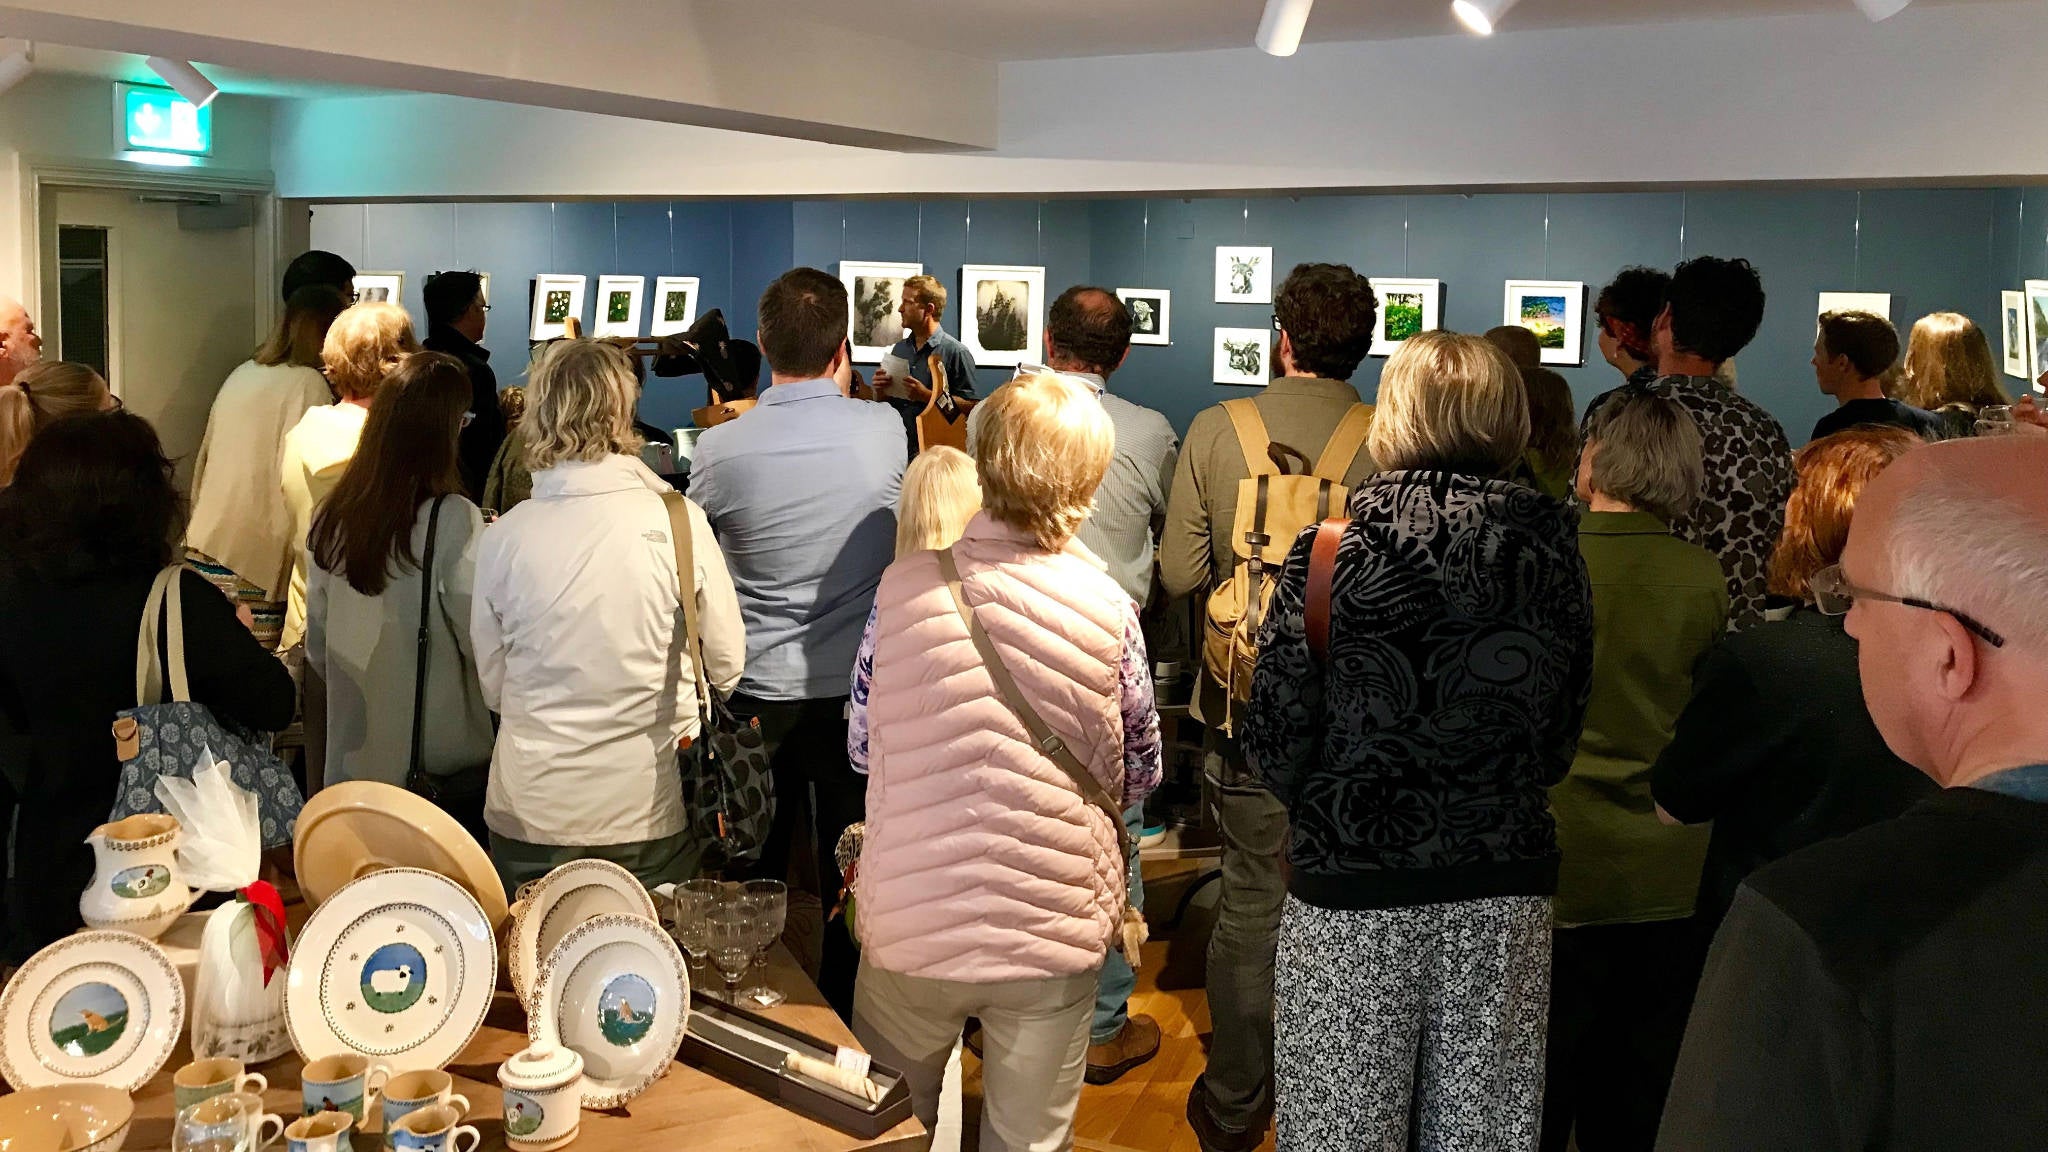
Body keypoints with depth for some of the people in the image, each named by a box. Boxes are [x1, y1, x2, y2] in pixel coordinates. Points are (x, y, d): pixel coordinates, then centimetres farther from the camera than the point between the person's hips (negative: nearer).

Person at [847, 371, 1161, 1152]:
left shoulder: (904, 587, -10)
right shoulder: (1106, 608, -11)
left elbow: (861, 748, 2)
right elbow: (1139, 775, 2)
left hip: (913, 920, 1)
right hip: (1053, 932, 0)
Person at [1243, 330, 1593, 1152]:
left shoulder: (1333, 549, -11)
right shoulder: (1553, 550, -1)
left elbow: (1276, 742, -9)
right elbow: (1562, 735, 6)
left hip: (1353, 896, -3)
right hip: (1507, 895, 3)